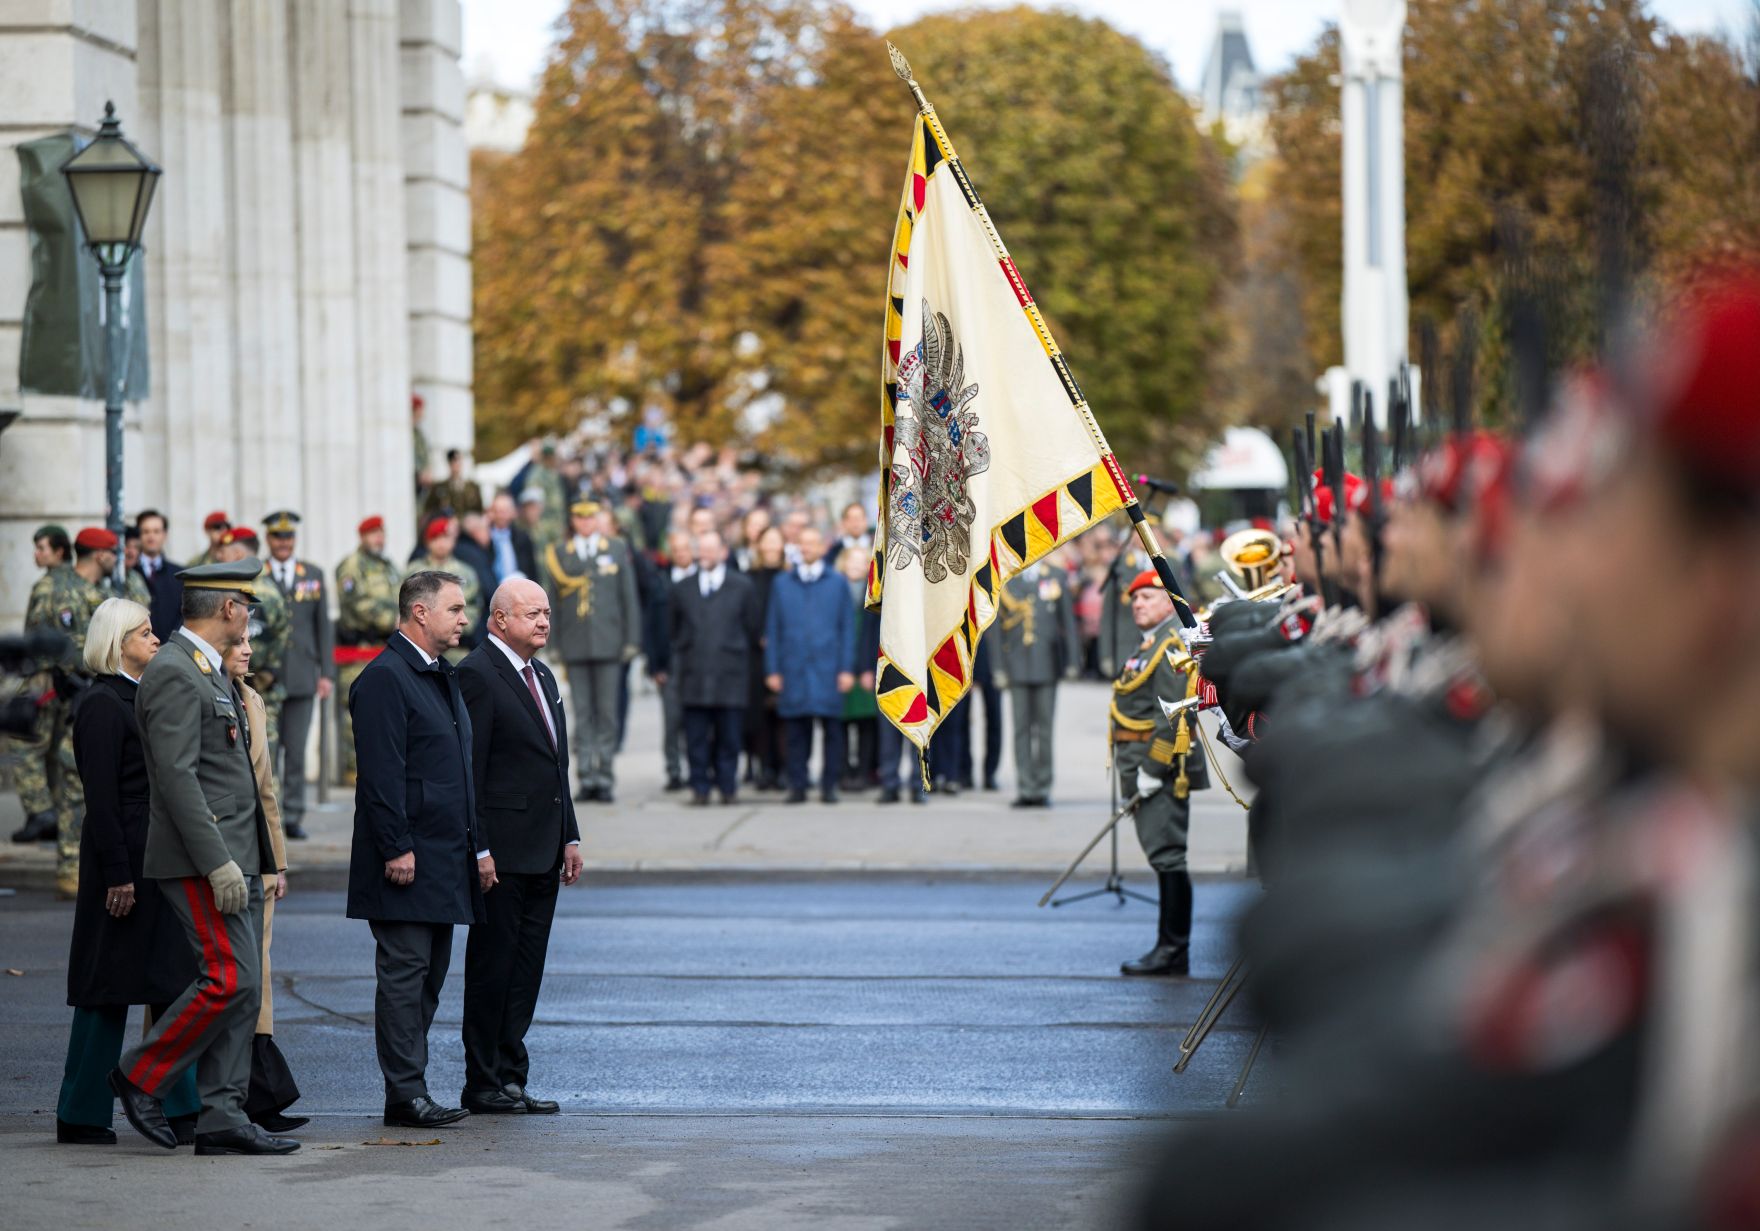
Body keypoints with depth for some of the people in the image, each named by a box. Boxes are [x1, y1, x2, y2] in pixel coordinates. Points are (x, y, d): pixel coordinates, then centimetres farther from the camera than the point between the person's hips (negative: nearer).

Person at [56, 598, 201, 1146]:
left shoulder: (141, 697, 15)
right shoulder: (102, 704, -13)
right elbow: (100, 795, -17)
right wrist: (116, 873, -20)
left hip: (157, 858, 9)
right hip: (126, 857, -9)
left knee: (173, 984, 7)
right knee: (108, 987, -3)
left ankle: (182, 1112, 10)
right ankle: (81, 1116, 5)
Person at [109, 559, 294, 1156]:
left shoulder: (210, 671, 19)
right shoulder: (173, 672, -14)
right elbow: (177, 775, -21)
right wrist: (217, 862, -24)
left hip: (236, 859, 10)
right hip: (205, 860, -10)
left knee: (243, 987, 6)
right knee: (229, 980, -13)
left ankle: (223, 1119, 7)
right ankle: (141, 1078, 1)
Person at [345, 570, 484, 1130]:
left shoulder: (444, 678, 19)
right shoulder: (384, 678, -12)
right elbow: (381, 772, -18)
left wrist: (477, 846, 20)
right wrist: (396, 848, -21)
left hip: (446, 860, 10)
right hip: (408, 861, -10)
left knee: (430, 975, 10)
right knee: (405, 973, -7)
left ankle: (411, 1089, 15)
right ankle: (406, 1095, -5)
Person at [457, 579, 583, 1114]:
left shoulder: (542, 676, 17)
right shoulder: (477, 674, -11)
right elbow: (467, 769, -15)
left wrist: (570, 837, 16)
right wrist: (478, 849, -19)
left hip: (542, 854, 9)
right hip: (502, 853, -9)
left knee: (526, 970, 10)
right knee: (492, 966, -2)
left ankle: (510, 1079, 15)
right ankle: (484, 1085, 4)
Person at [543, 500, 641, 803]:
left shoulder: (617, 549, 8)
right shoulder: (558, 554, 8)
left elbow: (629, 597, 7)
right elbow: (553, 600, 8)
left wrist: (632, 641, 1)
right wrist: (555, 644, 3)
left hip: (608, 644, 0)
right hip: (575, 647, 0)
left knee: (607, 712, 0)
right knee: (582, 714, 1)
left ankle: (605, 778, 3)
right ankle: (587, 777, 3)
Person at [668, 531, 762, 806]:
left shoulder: (742, 586, 7)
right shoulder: (682, 588, 12)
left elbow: (752, 629, 11)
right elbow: (674, 631, 16)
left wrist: (740, 655, 11)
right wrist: (676, 666, 13)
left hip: (730, 678, -1)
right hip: (693, 676, 1)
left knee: (729, 737, 1)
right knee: (696, 738, -1)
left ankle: (727, 786, 10)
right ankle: (700, 787, 4)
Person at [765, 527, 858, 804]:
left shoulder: (838, 584, 10)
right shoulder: (782, 584, 13)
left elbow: (847, 628, 7)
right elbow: (772, 629, 11)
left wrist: (847, 669, -1)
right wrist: (772, 670, 3)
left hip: (828, 670, -1)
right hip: (792, 669, 1)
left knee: (831, 728, -3)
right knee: (795, 730, -1)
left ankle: (829, 785, 3)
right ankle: (797, 786, 3)